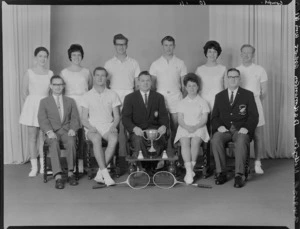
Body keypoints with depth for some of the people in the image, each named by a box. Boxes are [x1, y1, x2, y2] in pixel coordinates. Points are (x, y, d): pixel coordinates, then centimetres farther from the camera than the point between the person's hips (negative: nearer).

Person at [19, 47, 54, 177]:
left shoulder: (50, 74, 4)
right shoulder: (29, 73, -1)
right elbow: (24, 92, 4)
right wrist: (32, 104, 0)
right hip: (32, 105, -1)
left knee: (43, 136, 4)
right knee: (32, 136, 1)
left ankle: (43, 166, 14)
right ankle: (34, 167, 8)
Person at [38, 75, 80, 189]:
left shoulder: (70, 101, 21)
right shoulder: (44, 101, 15)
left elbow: (75, 118, 12)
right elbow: (42, 119, 3)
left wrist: (72, 129, -9)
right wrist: (49, 131, -15)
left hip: (66, 130, 1)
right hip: (52, 132, -1)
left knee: (71, 142, -33)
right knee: (54, 144, -34)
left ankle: (70, 173, -21)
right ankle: (58, 177, -37)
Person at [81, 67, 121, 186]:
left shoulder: (112, 95, 13)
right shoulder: (87, 96, 11)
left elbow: (117, 117, 11)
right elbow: (84, 119, 7)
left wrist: (113, 126, -10)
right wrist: (91, 127, -13)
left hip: (108, 125, 1)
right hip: (92, 127, -1)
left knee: (114, 138, -34)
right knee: (96, 139, -36)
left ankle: (100, 173, -29)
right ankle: (105, 174, -38)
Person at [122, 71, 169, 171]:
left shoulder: (159, 97, 16)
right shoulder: (129, 98, 10)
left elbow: (164, 116, 8)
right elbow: (125, 118, 0)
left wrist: (164, 126, -16)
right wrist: (134, 128, -21)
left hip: (154, 129, 1)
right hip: (137, 130, -1)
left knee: (161, 138, -32)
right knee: (138, 140, -35)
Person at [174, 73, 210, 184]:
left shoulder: (202, 102, 14)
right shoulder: (182, 103, 17)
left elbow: (204, 119, 4)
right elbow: (180, 120, 7)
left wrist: (195, 127, -15)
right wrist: (187, 127, -14)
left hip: (199, 128, -1)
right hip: (184, 128, 1)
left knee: (195, 142, -33)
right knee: (185, 143, -31)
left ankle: (190, 169, -27)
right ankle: (189, 171, -37)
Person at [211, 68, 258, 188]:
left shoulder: (248, 95, 12)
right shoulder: (219, 96, 18)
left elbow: (254, 116, 5)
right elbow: (214, 116, 13)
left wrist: (246, 128, -13)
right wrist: (219, 126, -8)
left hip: (241, 130, -2)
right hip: (224, 130, 2)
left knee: (241, 141, -35)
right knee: (215, 140, -30)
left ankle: (239, 175, -28)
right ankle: (221, 173, -22)